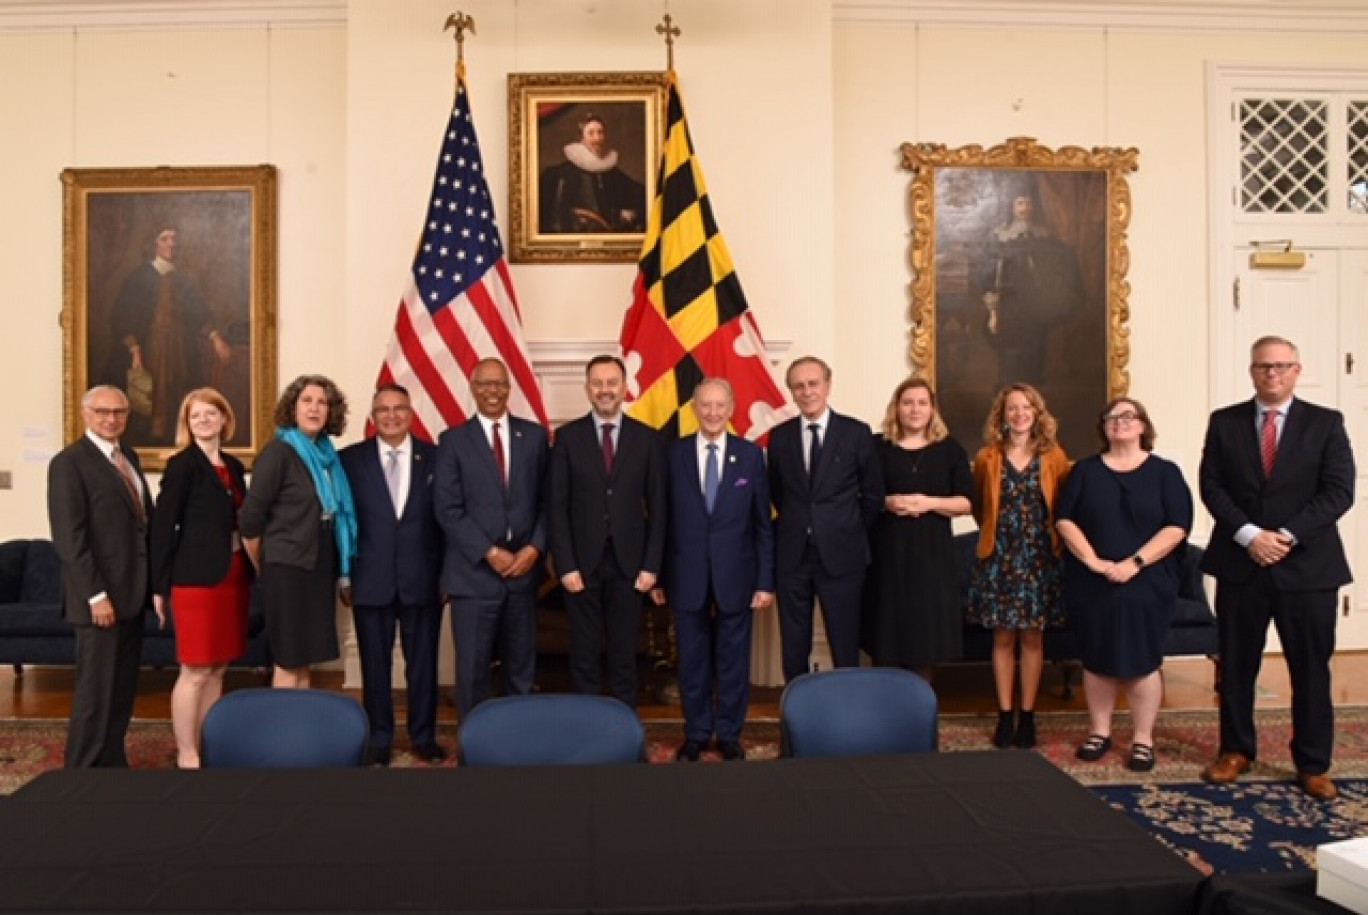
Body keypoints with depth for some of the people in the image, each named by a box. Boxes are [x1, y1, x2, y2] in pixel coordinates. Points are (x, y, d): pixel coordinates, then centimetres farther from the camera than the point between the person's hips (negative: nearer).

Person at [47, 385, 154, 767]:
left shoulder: (129, 457, 14)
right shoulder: (69, 462, -9)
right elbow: (68, 537, -15)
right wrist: (95, 595, -19)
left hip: (132, 592, 7)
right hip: (100, 597, -7)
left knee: (123, 690, 13)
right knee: (96, 690, 0)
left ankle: (112, 765, 23)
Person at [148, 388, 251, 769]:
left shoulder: (233, 466, 13)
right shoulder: (183, 464, -6)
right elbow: (162, 525, -9)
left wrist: (248, 572, 8)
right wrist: (160, 585, -11)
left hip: (233, 577, 7)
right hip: (196, 578, -7)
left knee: (217, 669, 12)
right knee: (195, 672, -2)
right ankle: (186, 756, 9)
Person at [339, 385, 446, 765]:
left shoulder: (434, 457, 2)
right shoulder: (350, 458, 2)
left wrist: (448, 574, 1)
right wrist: (342, 576, 0)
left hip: (423, 579, 0)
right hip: (371, 580, 0)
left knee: (423, 663, 9)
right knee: (375, 665, 9)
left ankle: (423, 736, 24)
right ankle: (379, 739, 24)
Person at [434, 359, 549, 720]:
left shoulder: (534, 435, 8)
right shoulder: (453, 440, 2)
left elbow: (546, 499, 7)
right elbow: (448, 509, -5)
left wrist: (535, 547, -7)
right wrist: (490, 552, -12)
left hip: (524, 568, 2)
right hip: (474, 573, -2)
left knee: (522, 668, 11)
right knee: (473, 670, 3)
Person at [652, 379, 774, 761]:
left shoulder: (751, 454, 0)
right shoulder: (673, 454, 0)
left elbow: (763, 523, 1)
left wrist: (765, 581, -3)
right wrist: (659, 575, 1)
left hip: (735, 576, 0)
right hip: (687, 577, 0)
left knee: (734, 661, 10)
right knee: (692, 662, 11)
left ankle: (729, 734, 26)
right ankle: (696, 734, 28)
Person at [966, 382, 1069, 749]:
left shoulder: (1054, 456, 2)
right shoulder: (987, 456, 2)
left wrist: (1048, 536, 1)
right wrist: (998, 530, 6)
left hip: (1040, 556, 0)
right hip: (999, 556, 0)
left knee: (1032, 637, 6)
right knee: (1003, 637, 4)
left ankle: (1027, 716, 16)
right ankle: (1005, 716, 13)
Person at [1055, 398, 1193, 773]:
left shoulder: (1165, 472, 2)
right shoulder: (1085, 471, 6)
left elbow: (1177, 526, -7)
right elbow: (1064, 520, -1)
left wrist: (1135, 563, -17)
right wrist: (1094, 562, -13)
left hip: (1146, 584, -2)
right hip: (1091, 584, 2)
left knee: (1142, 661, 3)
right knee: (1097, 660, 8)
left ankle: (1143, 739, 15)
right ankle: (1099, 732, 21)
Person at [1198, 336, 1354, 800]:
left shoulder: (1325, 423, 2)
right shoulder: (1224, 422, 5)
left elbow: (1339, 491, -6)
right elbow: (1212, 485, -1)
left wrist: (1288, 535, -16)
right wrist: (1248, 534, -14)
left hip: (1307, 565, -1)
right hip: (1240, 563, 1)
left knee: (1311, 669, 7)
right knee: (1236, 666, 10)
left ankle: (1313, 765, 21)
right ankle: (1236, 750, 25)